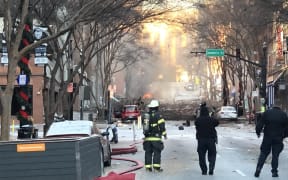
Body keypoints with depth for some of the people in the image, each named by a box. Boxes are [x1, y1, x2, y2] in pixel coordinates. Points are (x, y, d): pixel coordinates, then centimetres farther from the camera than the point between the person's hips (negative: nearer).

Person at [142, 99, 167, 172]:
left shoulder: (146, 115, 11)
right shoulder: (158, 115, -7)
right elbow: (161, 126, -10)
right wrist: (164, 134, 1)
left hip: (147, 137, 5)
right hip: (156, 137, -5)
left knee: (148, 152, 9)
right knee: (157, 152, -3)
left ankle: (148, 166, 7)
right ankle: (156, 166, -10)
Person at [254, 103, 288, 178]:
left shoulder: (266, 113, -1)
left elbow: (259, 124, -4)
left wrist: (258, 132, 9)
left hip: (267, 137, 0)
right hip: (278, 138, 0)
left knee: (263, 153, 9)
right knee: (275, 155, 7)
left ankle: (258, 169, -1)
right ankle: (274, 171, 6)